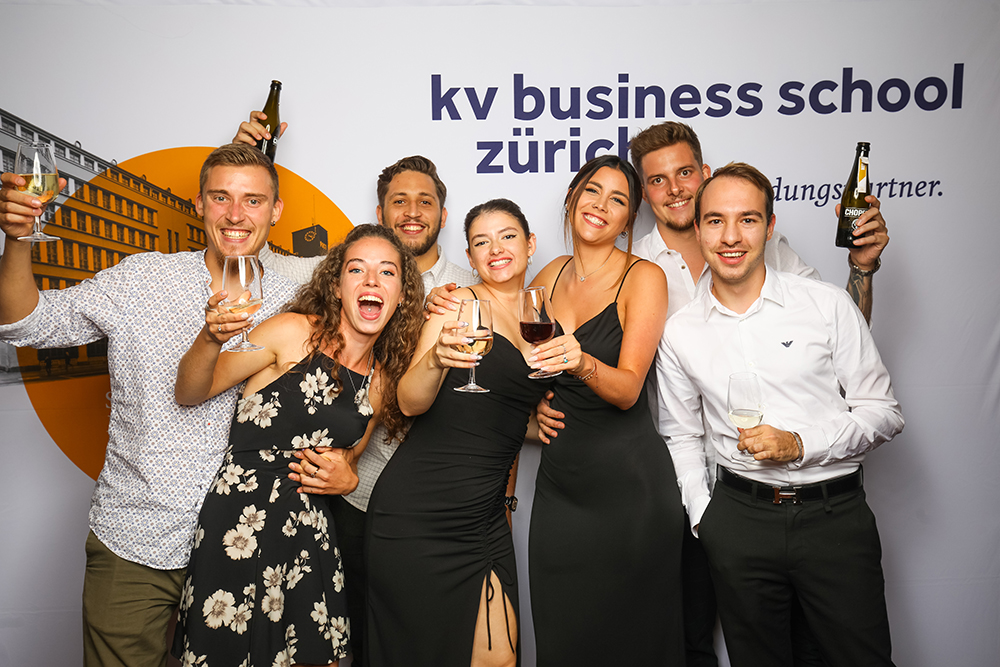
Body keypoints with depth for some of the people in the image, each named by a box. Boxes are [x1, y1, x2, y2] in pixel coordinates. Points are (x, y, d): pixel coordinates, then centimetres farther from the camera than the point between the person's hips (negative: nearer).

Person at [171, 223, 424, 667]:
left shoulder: (382, 380, 7)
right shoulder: (295, 333, -8)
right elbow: (190, 394, -7)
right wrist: (210, 340, -25)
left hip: (309, 531, 5)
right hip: (240, 520, -4)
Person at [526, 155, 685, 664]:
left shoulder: (644, 277, -7)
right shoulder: (551, 275, 6)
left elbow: (628, 388, -17)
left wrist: (582, 364, -35)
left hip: (628, 483, -4)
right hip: (559, 479, 4)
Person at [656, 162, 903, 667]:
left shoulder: (828, 305, -4)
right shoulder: (679, 332, 1)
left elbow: (883, 411, 0)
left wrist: (800, 445, -15)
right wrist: (704, 516, 2)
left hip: (835, 513, -1)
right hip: (740, 518, 1)